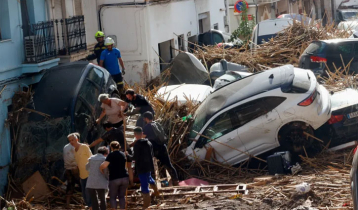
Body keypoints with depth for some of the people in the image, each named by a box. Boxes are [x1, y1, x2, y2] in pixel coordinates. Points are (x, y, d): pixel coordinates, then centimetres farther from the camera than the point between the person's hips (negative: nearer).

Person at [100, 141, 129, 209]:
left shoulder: (111, 155, -8)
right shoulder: (123, 155, 10)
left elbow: (104, 165, -19)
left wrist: (101, 169, -1)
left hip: (114, 179, -5)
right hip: (124, 178, 5)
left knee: (112, 197, 6)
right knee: (121, 196, 16)